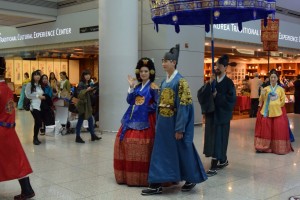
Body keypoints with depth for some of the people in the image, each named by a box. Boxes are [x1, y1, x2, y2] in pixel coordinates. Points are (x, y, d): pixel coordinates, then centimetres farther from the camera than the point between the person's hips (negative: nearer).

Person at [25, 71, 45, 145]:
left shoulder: (40, 85, 14)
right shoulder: (29, 85, -3)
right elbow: (28, 95, -11)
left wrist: (43, 97, 1)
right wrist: (38, 96, -13)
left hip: (41, 106, 6)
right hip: (34, 106, -6)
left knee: (39, 122, 7)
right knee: (38, 122, -11)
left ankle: (35, 137, 24)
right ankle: (35, 138, 7)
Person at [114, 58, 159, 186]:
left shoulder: (153, 87, -4)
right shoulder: (137, 86, 13)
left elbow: (156, 104, -9)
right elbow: (129, 101, 5)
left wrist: (145, 108, -12)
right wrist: (131, 87, -4)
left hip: (144, 121, -6)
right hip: (132, 119, 7)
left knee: (141, 147, -8)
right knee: (126, 142, 5)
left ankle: (141, 177, 3)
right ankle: (128, 175, 18)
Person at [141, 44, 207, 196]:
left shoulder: (180, 81, -12)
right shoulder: (164, 81, 12)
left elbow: (183, 105, -17)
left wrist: (179, 128, -19)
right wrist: (157, 123, 13)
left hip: (174, 121, -7)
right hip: (163, 122, 8)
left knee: (182, 150, 4)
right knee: (161, 151, 8)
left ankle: (191, 180, 24)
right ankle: (156, 184, 16)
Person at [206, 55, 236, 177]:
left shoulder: (228, 82, -6)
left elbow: (232, 99, -15)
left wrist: (217, 96, -18)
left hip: (222, 114, -6)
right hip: (213, 113, 6)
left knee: (219, 139, -6)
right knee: (216, 138, 13)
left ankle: (214, 167, -5)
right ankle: (223, 160, 29)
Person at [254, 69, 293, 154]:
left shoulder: (281, 89, 6)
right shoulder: (266, 88, 7)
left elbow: (283, 101, 8)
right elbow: (261, 101, 3)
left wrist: (276, 105, -2)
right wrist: (262, 94, -13)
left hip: (278, 112, 0)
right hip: (267, 112, 1)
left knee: (278, 130, -2)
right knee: (265, 129, -1)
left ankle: (279, 148, 8)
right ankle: (263, 147, 4)